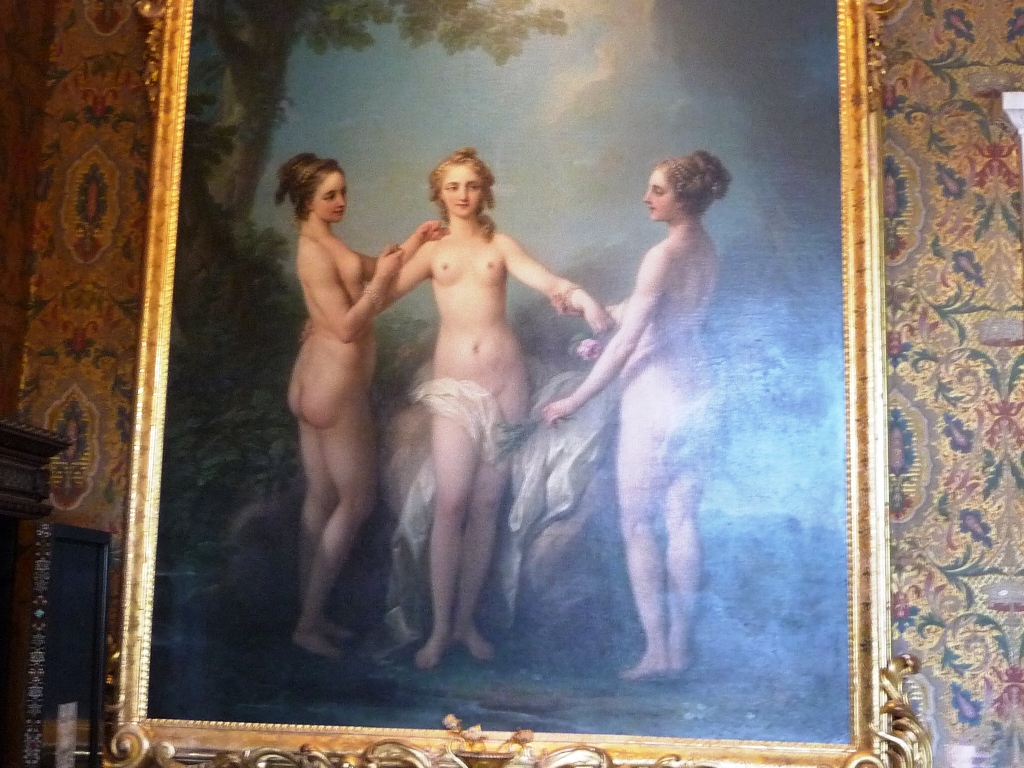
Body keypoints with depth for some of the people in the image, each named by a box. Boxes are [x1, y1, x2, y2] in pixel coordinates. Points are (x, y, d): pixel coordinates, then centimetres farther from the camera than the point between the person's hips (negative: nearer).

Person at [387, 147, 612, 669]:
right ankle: (439, 628, -1)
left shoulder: (501, 245, 10)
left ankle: (466, 620, 13)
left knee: (486, 505, 3)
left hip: (504, 381, 1)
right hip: (454, 386, -1)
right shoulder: (432, 251, 11)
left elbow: (544, 279, -6)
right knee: (450, 505, -9)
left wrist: (577, 294, -26)